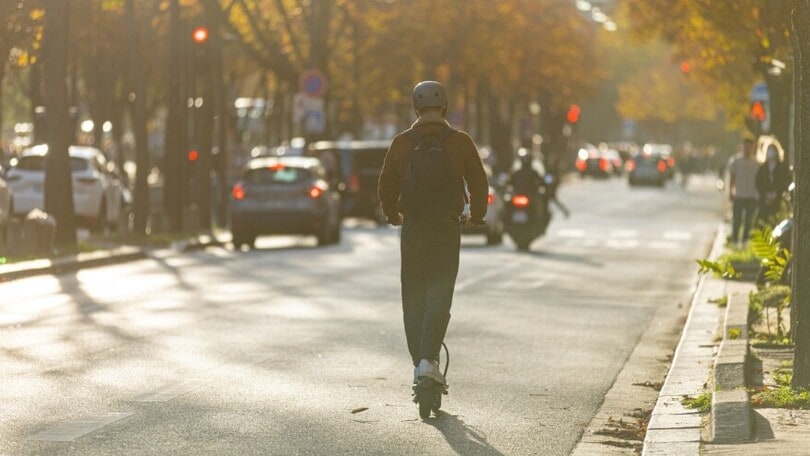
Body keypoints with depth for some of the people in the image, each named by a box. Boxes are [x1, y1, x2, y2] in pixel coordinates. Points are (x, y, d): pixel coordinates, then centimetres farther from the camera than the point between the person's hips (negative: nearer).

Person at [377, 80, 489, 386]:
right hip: (447, 229, -1)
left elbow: (386, 187, 5)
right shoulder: (460, 142, -3)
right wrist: (477, 216, 20)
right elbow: (480, 184, 2)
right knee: (440, 295, -1)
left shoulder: (401, 143, -1)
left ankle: (418, 361, 11)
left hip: (412, 230, 1)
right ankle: (428, 359, -16)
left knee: (413, 296, 11)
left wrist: (393, 216, 24)